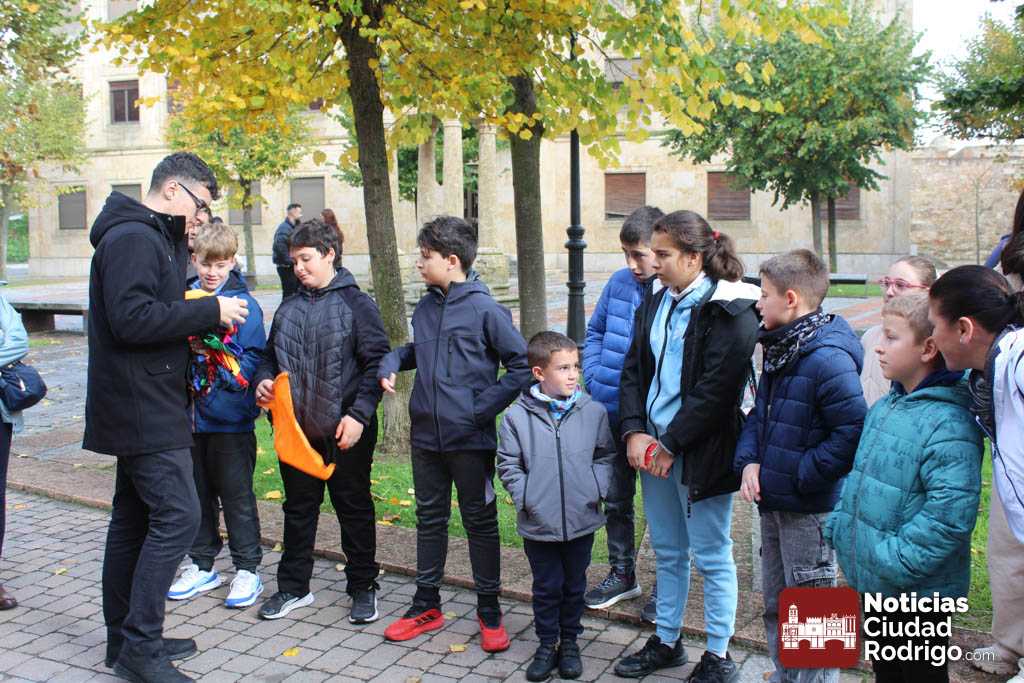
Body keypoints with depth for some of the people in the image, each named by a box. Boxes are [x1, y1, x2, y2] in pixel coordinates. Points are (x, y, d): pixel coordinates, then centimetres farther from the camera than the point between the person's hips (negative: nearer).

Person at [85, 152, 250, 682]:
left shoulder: (151, 238, 18)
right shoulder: (134, 237, -14)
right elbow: (131, 319, -24)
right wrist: (209, 311, -18)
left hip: (141, 411, 11)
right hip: (144, 411, -11)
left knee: (134, 519, 14)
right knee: (177, 517, -11)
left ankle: (125, 640, 24)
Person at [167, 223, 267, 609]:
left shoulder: (244, 305, -8)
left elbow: (252, 362, -12)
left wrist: (211, 352, -23)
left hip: (230, 419, -5)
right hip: (190, 416, 5)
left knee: (237, 496, 5)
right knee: (198, 494, 16)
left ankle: (248, 569, 19)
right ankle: (202, 566, 31)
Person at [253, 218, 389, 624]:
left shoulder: (356, 304, -6)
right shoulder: (288, 308, 10)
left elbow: (376, 363, -10)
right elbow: (271, 356, 18)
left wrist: (359, 415, -18)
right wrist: (263, 382, -4)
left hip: (345, 432, -5)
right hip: (296, 428, 5)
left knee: (354, 509, 8)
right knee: (298, 509, 16)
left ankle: (362, 586, 23)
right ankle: (293, 587, 30)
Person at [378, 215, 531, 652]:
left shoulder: (485, 309, -13)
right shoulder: (425, 308, 5)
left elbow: (522, 364, -12)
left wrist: (483, 407, -15)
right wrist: (392, 361, 1)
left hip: (469, 439, -6)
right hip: (426, 435, 6)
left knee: (480, 521, 7)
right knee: (429, 518, 16)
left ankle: (489, 611, 21)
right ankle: (426, 607, 30)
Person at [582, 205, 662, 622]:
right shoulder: (619, 283, 1)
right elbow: (595, 331, 15)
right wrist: (594, 377, 3)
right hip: (612, 415, 6)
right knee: (616, 499, 19)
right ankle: (622, 574, 38)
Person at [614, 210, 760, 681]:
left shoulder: (730, 311, -14)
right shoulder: (657, 300, 8)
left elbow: (715, 389, -19)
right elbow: (634, 369, 9)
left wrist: (670, 444, -16)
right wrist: (634, 431, -4)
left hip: (699, 451, -7)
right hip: (653, 444, 7)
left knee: (711, 555, 6)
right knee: (667, 550, 18)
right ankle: (666, 642, 34)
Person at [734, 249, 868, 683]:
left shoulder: (827, 359, -22)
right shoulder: (780, 349, 7)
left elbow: (853, 432, -27)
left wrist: (801, 476, -20)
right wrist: (749, 461, -1)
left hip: (810, 510, -9)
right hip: (773, 502, 9)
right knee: (775, 606, 22)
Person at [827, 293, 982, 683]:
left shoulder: (949, 424, -23)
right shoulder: (884, 409, 6)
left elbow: (949, 516, -28)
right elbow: (859, 476, 18)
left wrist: (893, 562, -25)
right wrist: (838, 526, 9)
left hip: (917, 589, -8)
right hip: (873, 582, 8)